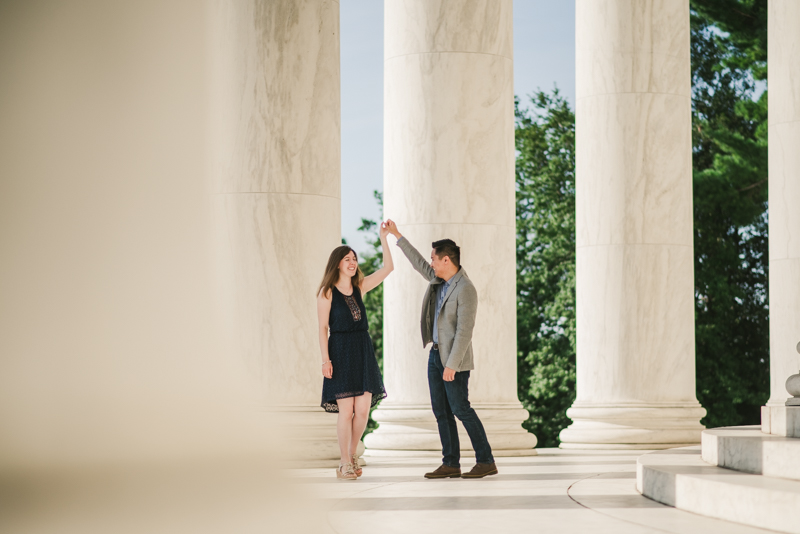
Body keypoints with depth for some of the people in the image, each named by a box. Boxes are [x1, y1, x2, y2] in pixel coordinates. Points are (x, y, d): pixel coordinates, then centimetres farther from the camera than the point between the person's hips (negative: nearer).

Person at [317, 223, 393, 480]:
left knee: (363, 409, 1)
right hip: (340, 351, -5)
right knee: (346, 410, -5)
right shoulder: (327, 292, -3)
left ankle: (352, 453, 21)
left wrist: (384, 238, 2)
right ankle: (345, 464, 6)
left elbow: (388, 268, 7)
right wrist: (325, 359, -12)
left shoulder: (360, 286, 9)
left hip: (363, 351, 5)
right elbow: (323, 327, -5)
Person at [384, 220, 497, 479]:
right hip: (436, 353, 9)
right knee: (441, 411, 6)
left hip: (454, 358, -9)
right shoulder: (440, 279, 7)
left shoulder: (465, 290, -20)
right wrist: (397, 236, 26)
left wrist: (452, 365, -25)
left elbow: (464, 331, -23)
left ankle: (486, 461, -2)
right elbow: (419, 264, 23)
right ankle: (451, 464, 7)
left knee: (460, 408, -8)